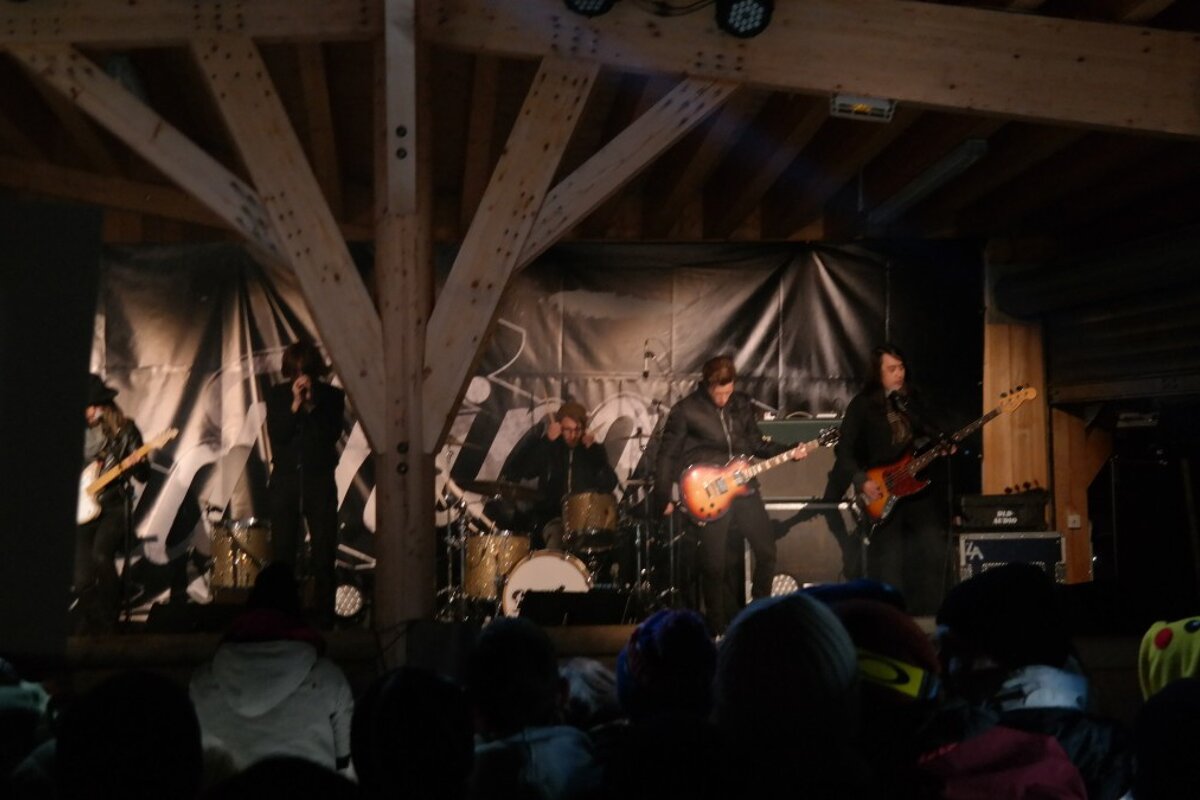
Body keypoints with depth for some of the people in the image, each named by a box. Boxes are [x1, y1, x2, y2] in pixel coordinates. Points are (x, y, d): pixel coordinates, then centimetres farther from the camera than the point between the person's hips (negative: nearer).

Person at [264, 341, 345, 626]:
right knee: (283, 552, -1)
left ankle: (324, 618, 1)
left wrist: (312, 404, -16)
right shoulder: (277, 394, 5)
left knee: (324, 552, -4)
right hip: (285, 479, 1)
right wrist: (295, 404, -15)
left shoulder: (332, 395, 3)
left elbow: (332, 434, -8)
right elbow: (276, 434, -6)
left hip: (320, 480, -1)